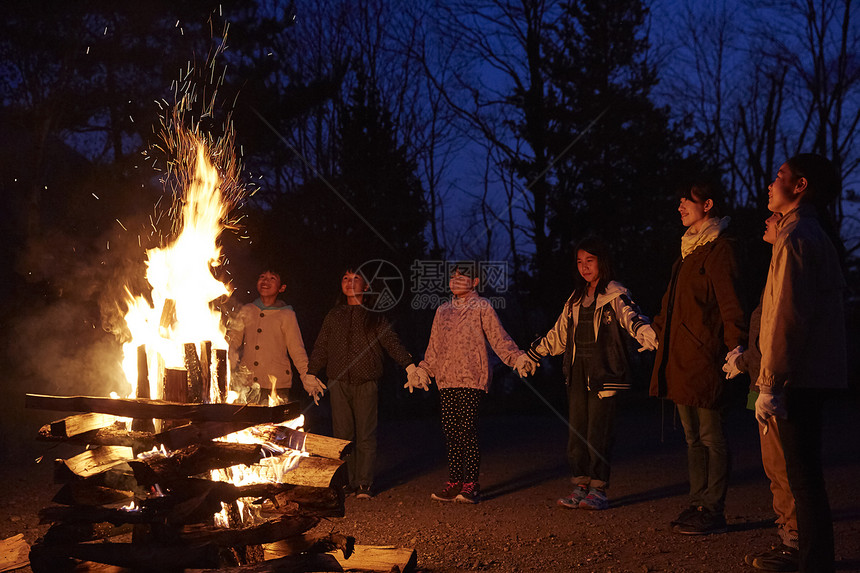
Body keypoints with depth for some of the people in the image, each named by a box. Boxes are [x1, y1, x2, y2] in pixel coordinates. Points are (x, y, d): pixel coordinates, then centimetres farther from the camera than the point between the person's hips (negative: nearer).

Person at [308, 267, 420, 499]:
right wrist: (310, 373, 11)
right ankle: (351, 480, 9)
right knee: (343, 434, 1)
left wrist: (409, 365, -12)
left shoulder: (374, 316, 9)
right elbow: (320, 348, 19)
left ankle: (364, 483, 2)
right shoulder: (333, 316, 17)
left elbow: (391, 342, 1)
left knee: (365, 435, -4)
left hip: (366, 383, -3)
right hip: (338, 382, 3)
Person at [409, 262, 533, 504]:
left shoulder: (482, 308, 4)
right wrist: (422, 372, 19)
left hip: (472, 378, -5)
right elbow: (434, 346, 24)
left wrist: (518, 358, -15)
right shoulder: (443, 310, 18)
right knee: (450, 431, 4)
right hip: (446, 379, 5)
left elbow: (499, 339, -2)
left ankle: (471, 484, 0)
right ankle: (455, 482, 13)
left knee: (467, 430, -8)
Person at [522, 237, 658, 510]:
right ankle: (581, 486, 13)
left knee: (599, 432, -6)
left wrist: (651, 337, -40)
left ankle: (598, 490, 3)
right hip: (577, 373, 6)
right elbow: (558, 335, 28)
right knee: (577, 430, 5)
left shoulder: (615, 296, -1)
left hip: (603, 373, -6)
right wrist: (531, 354, 32)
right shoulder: (576, 299, 18)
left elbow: (632, 318, -20)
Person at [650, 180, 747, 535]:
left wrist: (735, 346, -25)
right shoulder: (689, 249, 20)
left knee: (711, 437, -3)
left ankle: (713, 513, 3)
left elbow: (730, 302, -17)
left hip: (704, 359, -9)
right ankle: (699, 504, 20)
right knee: (693, 437, 13)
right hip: (680, 358, 9)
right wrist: (659, 329, 27)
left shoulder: (719, 249, -9)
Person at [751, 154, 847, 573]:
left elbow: (788, 316, -20)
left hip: (799, 375, -10)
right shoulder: (819, 235, 16)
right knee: (806, 474, 17)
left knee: (803, 476, -5)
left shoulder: (795, 236, -14)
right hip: (816, 371, 10)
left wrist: (770, 384, -19)